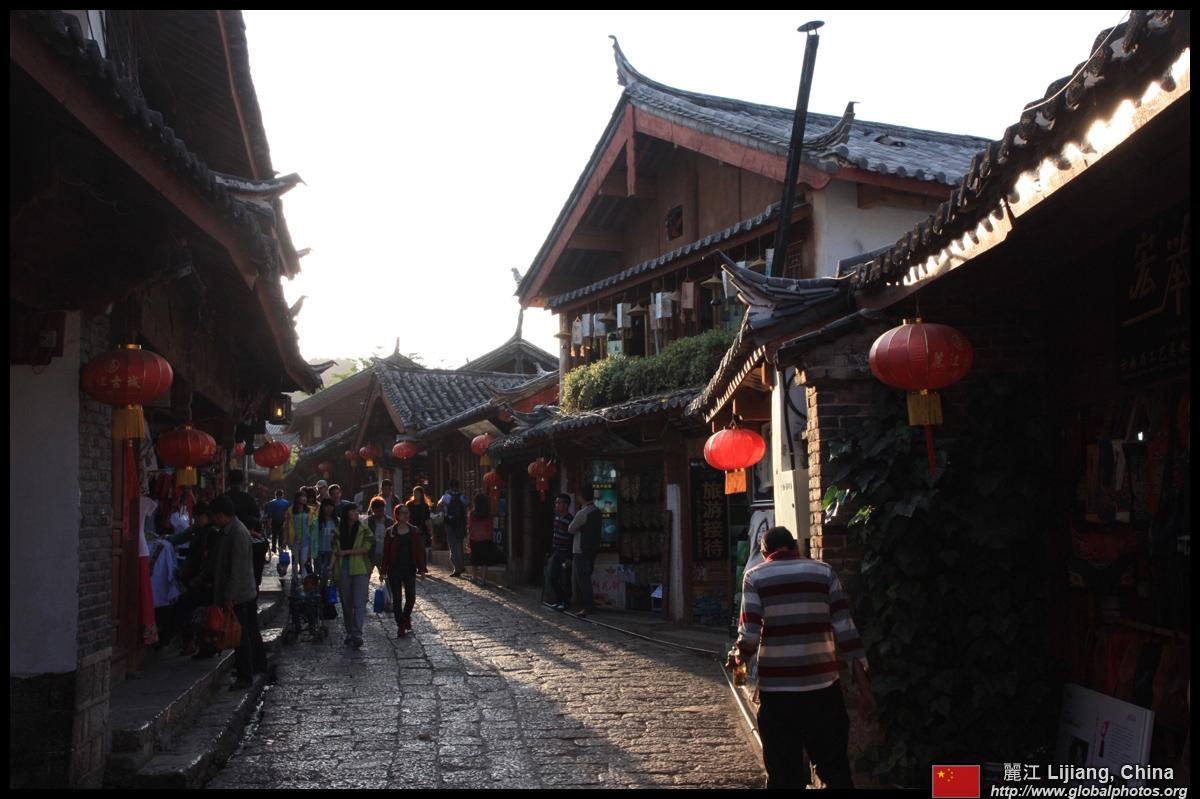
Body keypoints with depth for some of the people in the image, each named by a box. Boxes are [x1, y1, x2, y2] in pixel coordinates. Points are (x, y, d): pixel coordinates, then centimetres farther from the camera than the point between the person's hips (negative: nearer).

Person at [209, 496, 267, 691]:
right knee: (250, 631, 19)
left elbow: (238, 570, -22)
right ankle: (258, 665, 31)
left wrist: (229, 596, -21)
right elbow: (222, 563, 19)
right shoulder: (228, 530, 11)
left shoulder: (238, 533, -21)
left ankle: (245, 676, 1)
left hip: (239, 595, -10)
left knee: (241, 634, -5)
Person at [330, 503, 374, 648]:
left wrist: (346, 552, -8)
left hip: (360, 570, -3)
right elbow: (335, 550, 7)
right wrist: (331, 568, -3)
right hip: (343, 570, 3)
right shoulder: (338, 530, 8)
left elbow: (366, 548, -8)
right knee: (346, 603, 7)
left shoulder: (363, 529, 1)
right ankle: (350, 633, 17)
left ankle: (357, 634, -15)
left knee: (359, 603, -11)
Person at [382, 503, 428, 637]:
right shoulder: (391, 532, -2)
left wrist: (422, 569, 0)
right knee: (397, 598, 2)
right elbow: (386, 552, -2)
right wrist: (383, 571, -5)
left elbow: (419, 550, 4)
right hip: (395, 570, -1)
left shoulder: (414, 531, 3)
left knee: (411, 597, 2)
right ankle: (401, 625, 12)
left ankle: (406, 616, 31)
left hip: (410, 569, 2)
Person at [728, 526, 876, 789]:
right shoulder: (824, 572, 4)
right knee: (835, 771, 9)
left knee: (784, 774, 8)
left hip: (776, 688, -1)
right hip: (822, 686, 1)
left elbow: (750, 634, -8)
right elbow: (846, 629, -1)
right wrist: (864, 687, 0)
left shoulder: (755, 577, 1)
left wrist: (737, 656, 14)